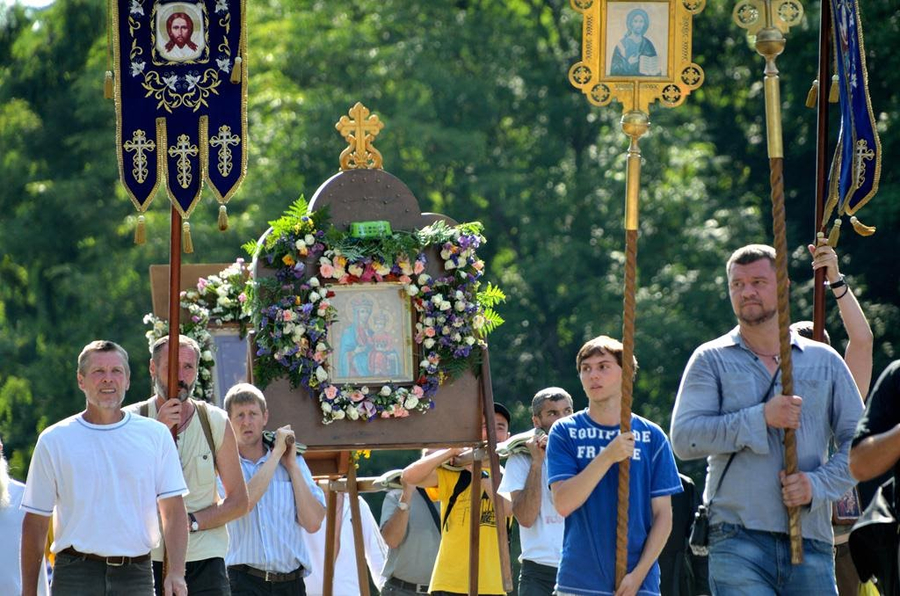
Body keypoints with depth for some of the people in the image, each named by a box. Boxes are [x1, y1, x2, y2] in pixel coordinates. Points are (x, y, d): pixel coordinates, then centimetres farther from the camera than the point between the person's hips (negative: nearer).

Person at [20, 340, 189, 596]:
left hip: (136, 575, 2)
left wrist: (176, 573, -7)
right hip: (75, 574, -2)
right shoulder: (54, 440, 5)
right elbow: (36, 521, 8)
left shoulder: (155, 435, 9)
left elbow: (173, 509, 6)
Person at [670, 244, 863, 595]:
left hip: (810, 541, 2)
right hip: (738, 541, -2)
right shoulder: (712, 360, 9)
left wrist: (818, 484, -6)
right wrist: (761, 418, -12)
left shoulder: (824, 361, 15)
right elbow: (684, 438, -5)